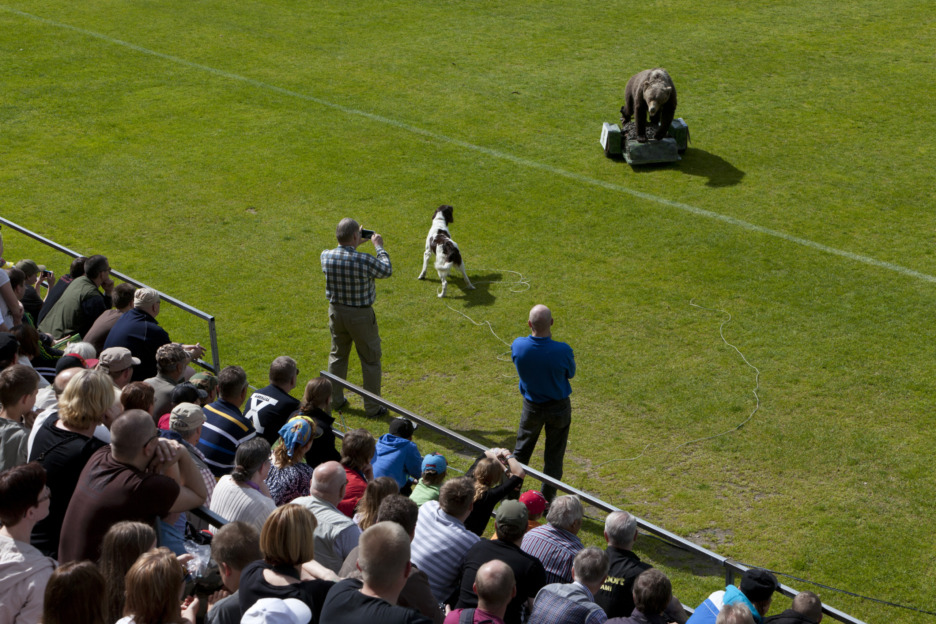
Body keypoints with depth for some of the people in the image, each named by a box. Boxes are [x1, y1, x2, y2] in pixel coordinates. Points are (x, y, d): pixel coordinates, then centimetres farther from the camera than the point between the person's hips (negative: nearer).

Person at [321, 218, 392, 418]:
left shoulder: (326, 256, -12)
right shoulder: (364, 260, -27)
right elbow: (387, 271, -6)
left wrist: (355, 243, 17)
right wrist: (379, 246, 4)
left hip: (336, 311, 5)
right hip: (361, 315, -5)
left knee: (337, 355, 24)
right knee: (370, 360, 11)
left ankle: (335, 399, 35)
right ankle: (372, 407, 19)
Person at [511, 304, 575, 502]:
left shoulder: (518, 346, -23)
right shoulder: (562, 351, -30)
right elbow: (571, 374, -9)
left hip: (532, 407, 2)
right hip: (559, 408, -2)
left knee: (521, 451, 23)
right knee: (554, 456, 16)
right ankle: (548, 499, 27)